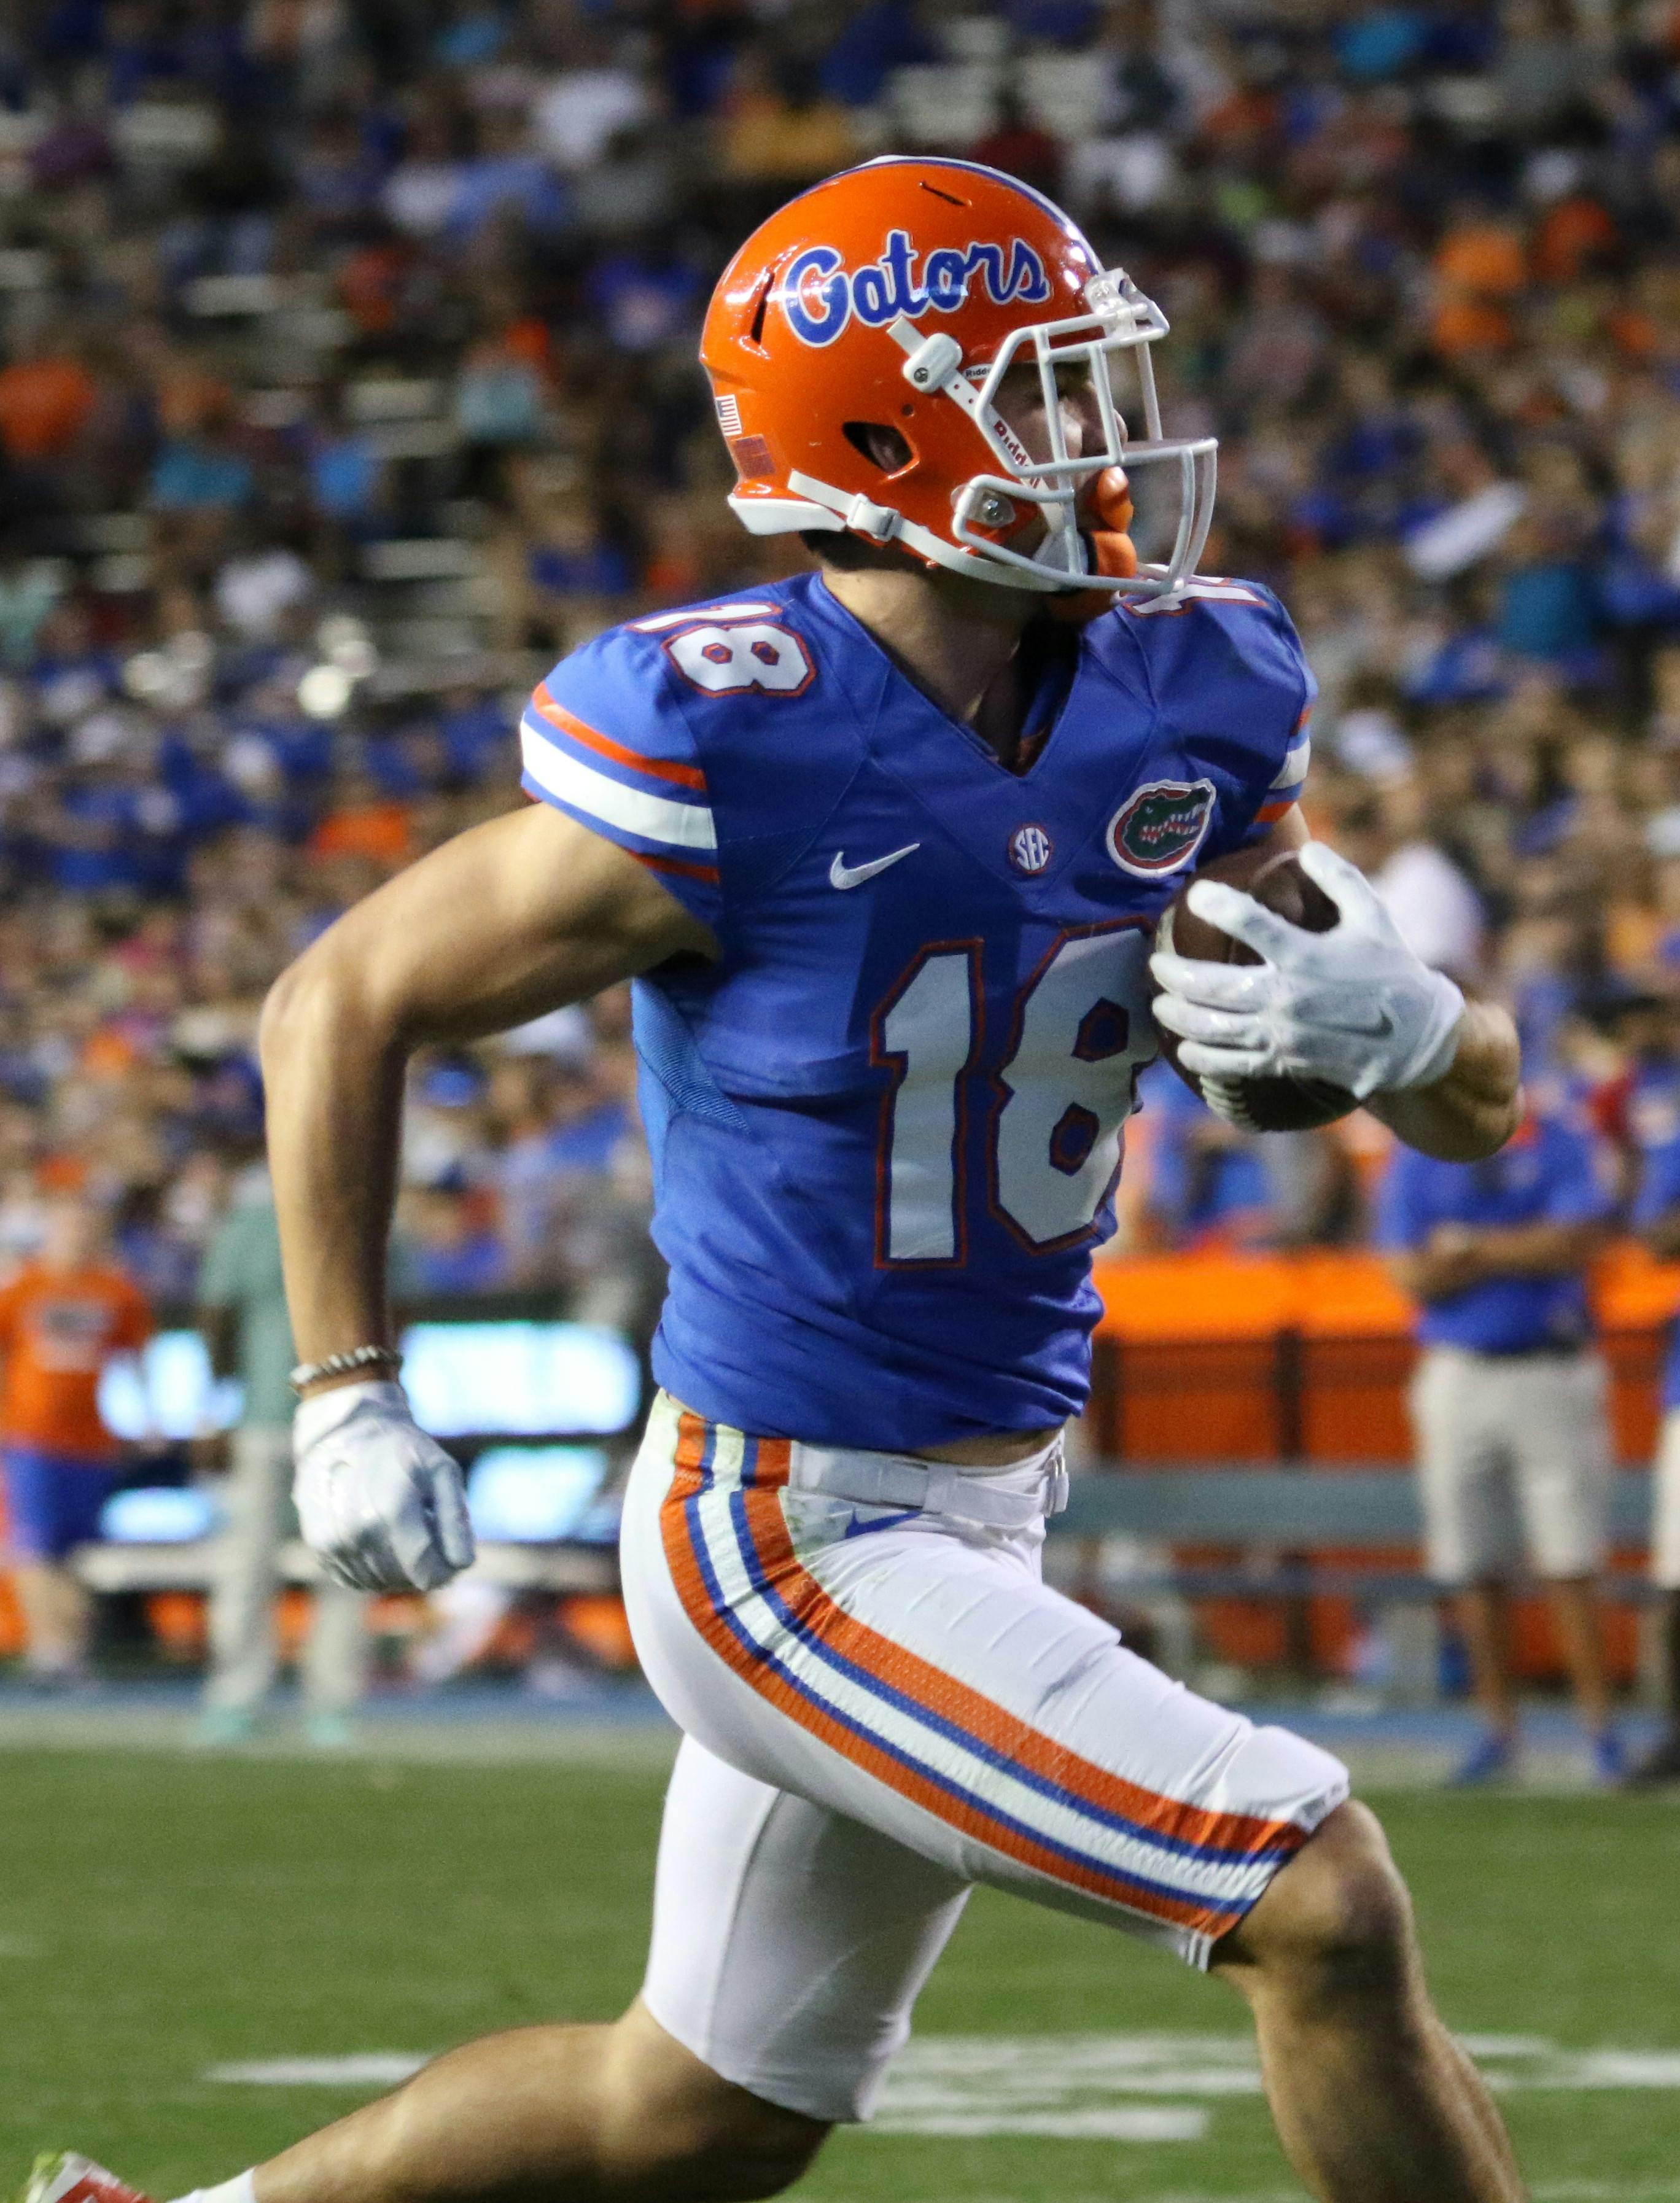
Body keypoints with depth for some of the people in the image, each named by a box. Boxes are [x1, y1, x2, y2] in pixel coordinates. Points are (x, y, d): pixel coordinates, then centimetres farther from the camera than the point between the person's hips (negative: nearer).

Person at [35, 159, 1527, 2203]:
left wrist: (1396, 1020, -20)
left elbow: (1483, 1106, 3)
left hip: (981, 1507, 8)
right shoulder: (727, 759, -20)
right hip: (789, 1546, -8)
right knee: (1323, 1905, -15)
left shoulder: (1186, 704, -2)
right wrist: (347, 1399, -12)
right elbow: (346, 997, -8)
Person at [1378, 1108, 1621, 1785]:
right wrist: (1523, 1252, -11)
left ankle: (1599, 1726, -5)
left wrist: (1472, 1248, -11)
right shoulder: (1415, 1161, 7)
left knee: (1571, 1562, -6)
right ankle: (1497, 1725, 10)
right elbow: (1413, 1277, -2)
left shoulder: (1560, 1146, 3)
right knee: (1472, 1568, 2)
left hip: (1551, 1370, -2)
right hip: (1458, 1373, 2)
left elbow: (1578, 1244, -11)